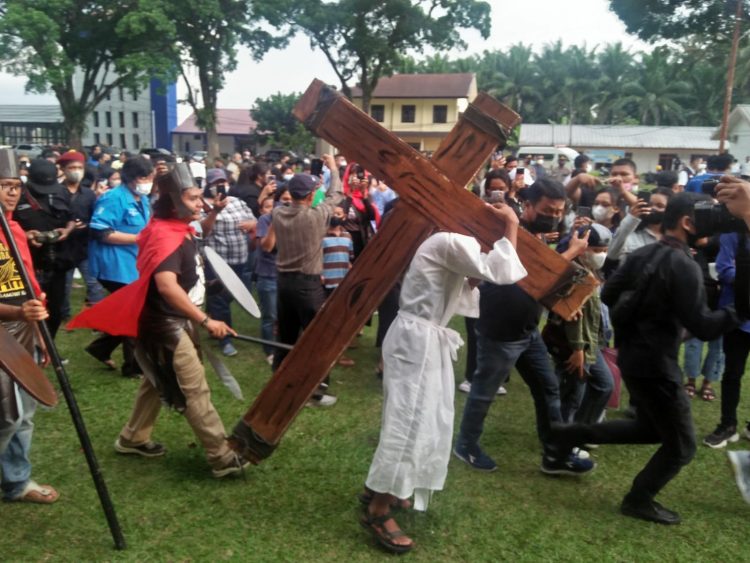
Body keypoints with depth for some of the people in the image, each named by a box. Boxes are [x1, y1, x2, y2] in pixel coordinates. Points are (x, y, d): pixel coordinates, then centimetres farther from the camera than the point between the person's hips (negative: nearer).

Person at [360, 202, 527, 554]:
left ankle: (379, 486, 31)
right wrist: (511, 227, -12)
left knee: (423, 418, 17)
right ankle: (378, 511, 1)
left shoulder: (453, 243, 18)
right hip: (416, 339, -11)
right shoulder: (452, 242, -17)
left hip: (427, 340, 11)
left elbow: (460, 296, 19)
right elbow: (502, 273, -23)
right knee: (410, 420, -8)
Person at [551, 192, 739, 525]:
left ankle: (571, 435, 21)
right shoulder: (684, 265, -19)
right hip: (655, 364, -9)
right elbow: (702, 327, -22)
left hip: (631, 355, 9)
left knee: (650, 428, 25)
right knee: (681, 445, 10)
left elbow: (608, 295, 11)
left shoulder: (643, 254, 5)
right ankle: (639, 500, 24)